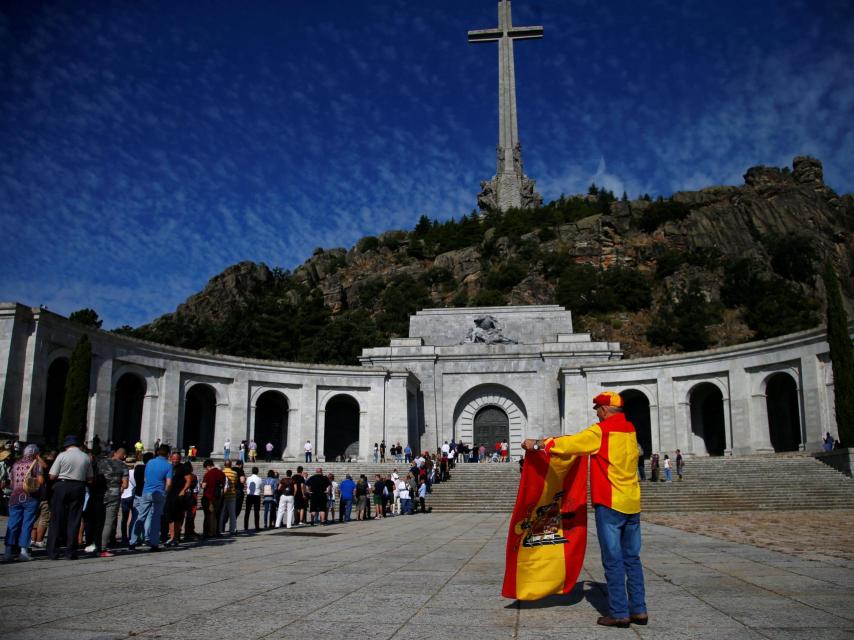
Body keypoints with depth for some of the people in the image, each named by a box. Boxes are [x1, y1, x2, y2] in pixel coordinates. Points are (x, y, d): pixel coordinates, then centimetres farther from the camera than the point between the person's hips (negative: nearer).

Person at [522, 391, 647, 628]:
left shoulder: (601, 431, -12)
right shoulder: (630, 429, 10)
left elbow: (568, 444, -12)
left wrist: (537, 444, -2)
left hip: (610, 503, -7)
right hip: (632, 503, 7)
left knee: (613, 560, -1)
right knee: (632, 558, 12)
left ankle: (619, 613, 2)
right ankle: (638, 610, 14)